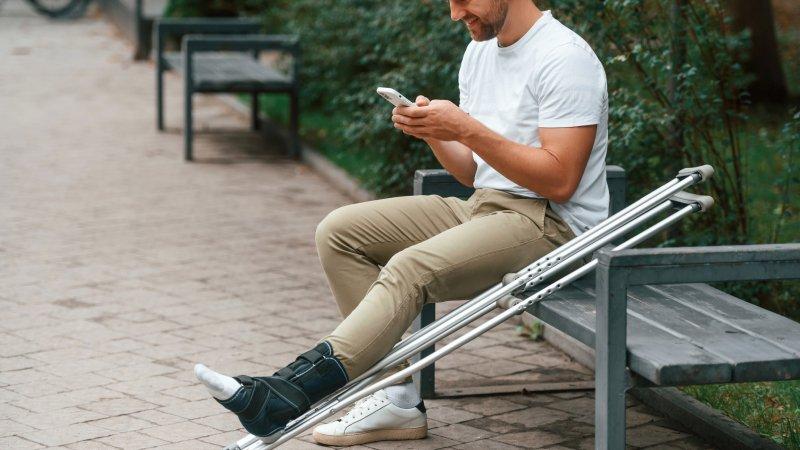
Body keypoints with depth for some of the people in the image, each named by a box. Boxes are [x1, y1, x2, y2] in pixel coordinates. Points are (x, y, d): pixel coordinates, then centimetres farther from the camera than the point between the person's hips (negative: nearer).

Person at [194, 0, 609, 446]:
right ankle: (397, 396, -9)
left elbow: (559, 181, -20)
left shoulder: (565, 57, -13)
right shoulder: (480, 51, 15)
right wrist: (433, 132, -3)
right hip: (484, 207, 10)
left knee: (411, 268, -32)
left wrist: (467, 129, -22)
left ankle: (288, 394, -37)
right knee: (340, 231, -3)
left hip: (550, 223, -10)